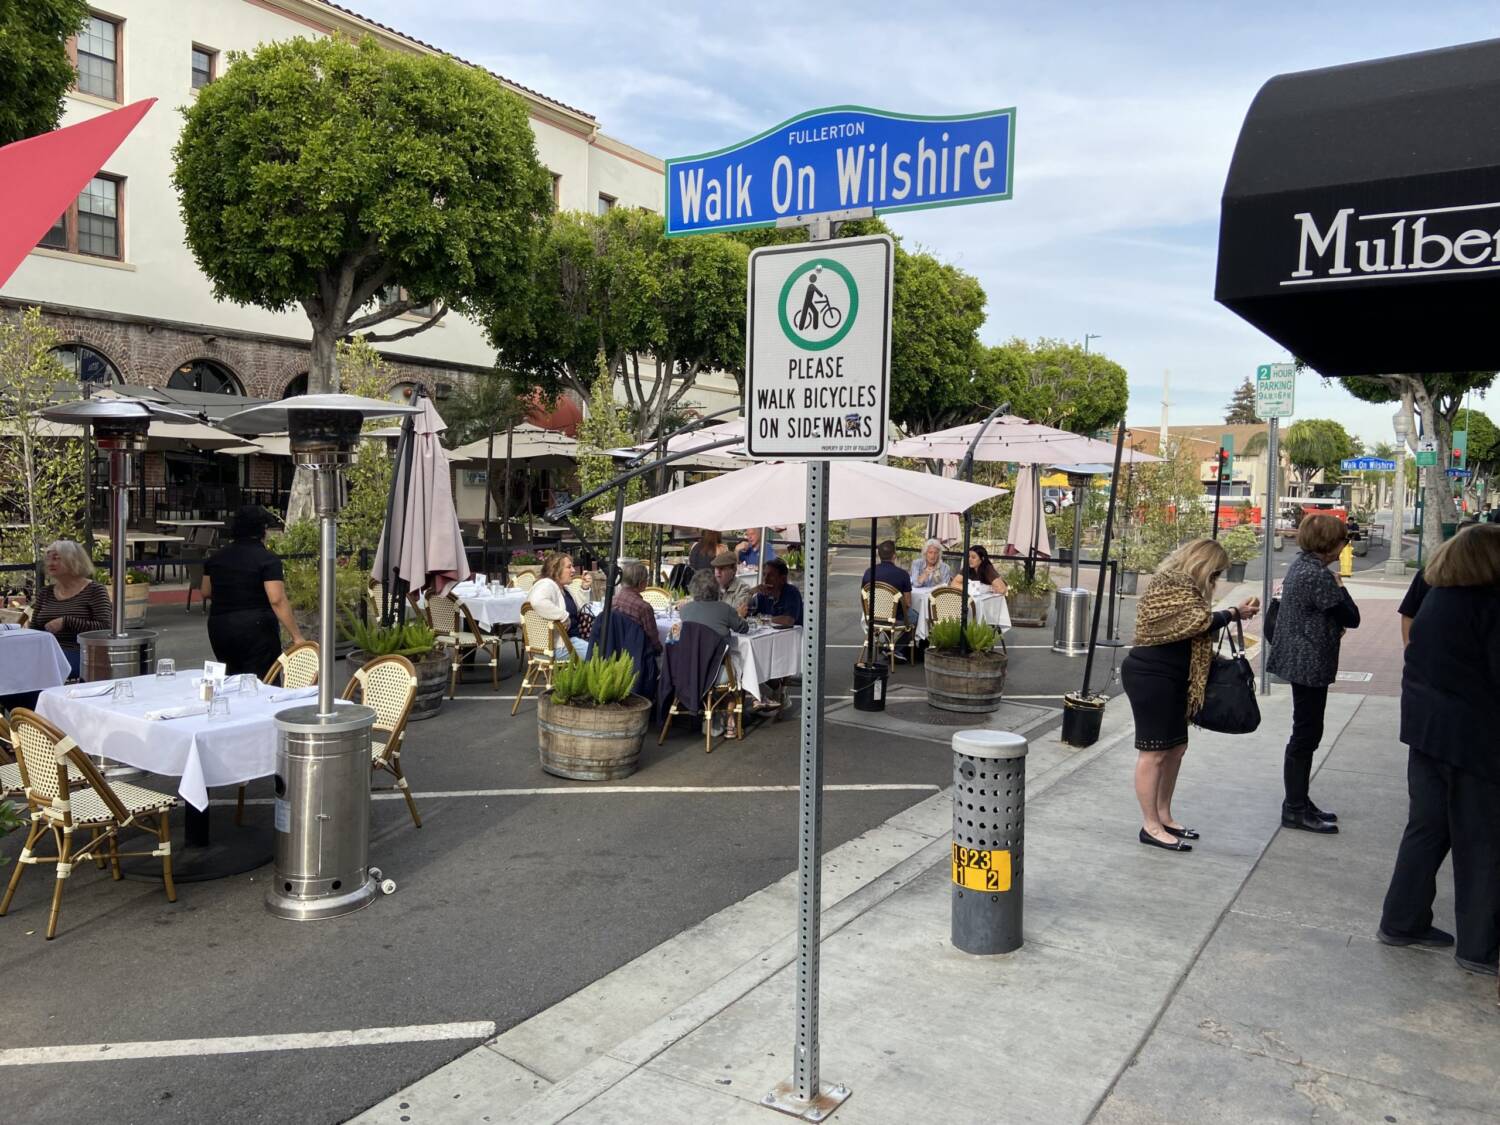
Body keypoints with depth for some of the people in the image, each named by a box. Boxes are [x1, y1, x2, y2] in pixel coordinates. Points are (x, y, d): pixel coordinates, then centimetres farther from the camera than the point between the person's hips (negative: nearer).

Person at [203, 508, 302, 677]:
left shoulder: (215, 557, 8)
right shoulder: (267, 560, -9)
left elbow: (206, 593, 18)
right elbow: (277, 601, -18)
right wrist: (296, 636, -17)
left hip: (219, 630, 6)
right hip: (256, 628, -6)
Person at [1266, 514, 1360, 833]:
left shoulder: (1300, 564, 9)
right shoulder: (1319, 575, -21)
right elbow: (1352, 618, -14)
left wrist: (1335, 627, 3)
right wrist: (1340, 586, -2)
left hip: (1300, 660, 10)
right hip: (1311, 665, -10)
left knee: (1306, 733, 17)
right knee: (1306, 735, -1)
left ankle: (1298, 802, 26)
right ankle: (1295, 810, 7)